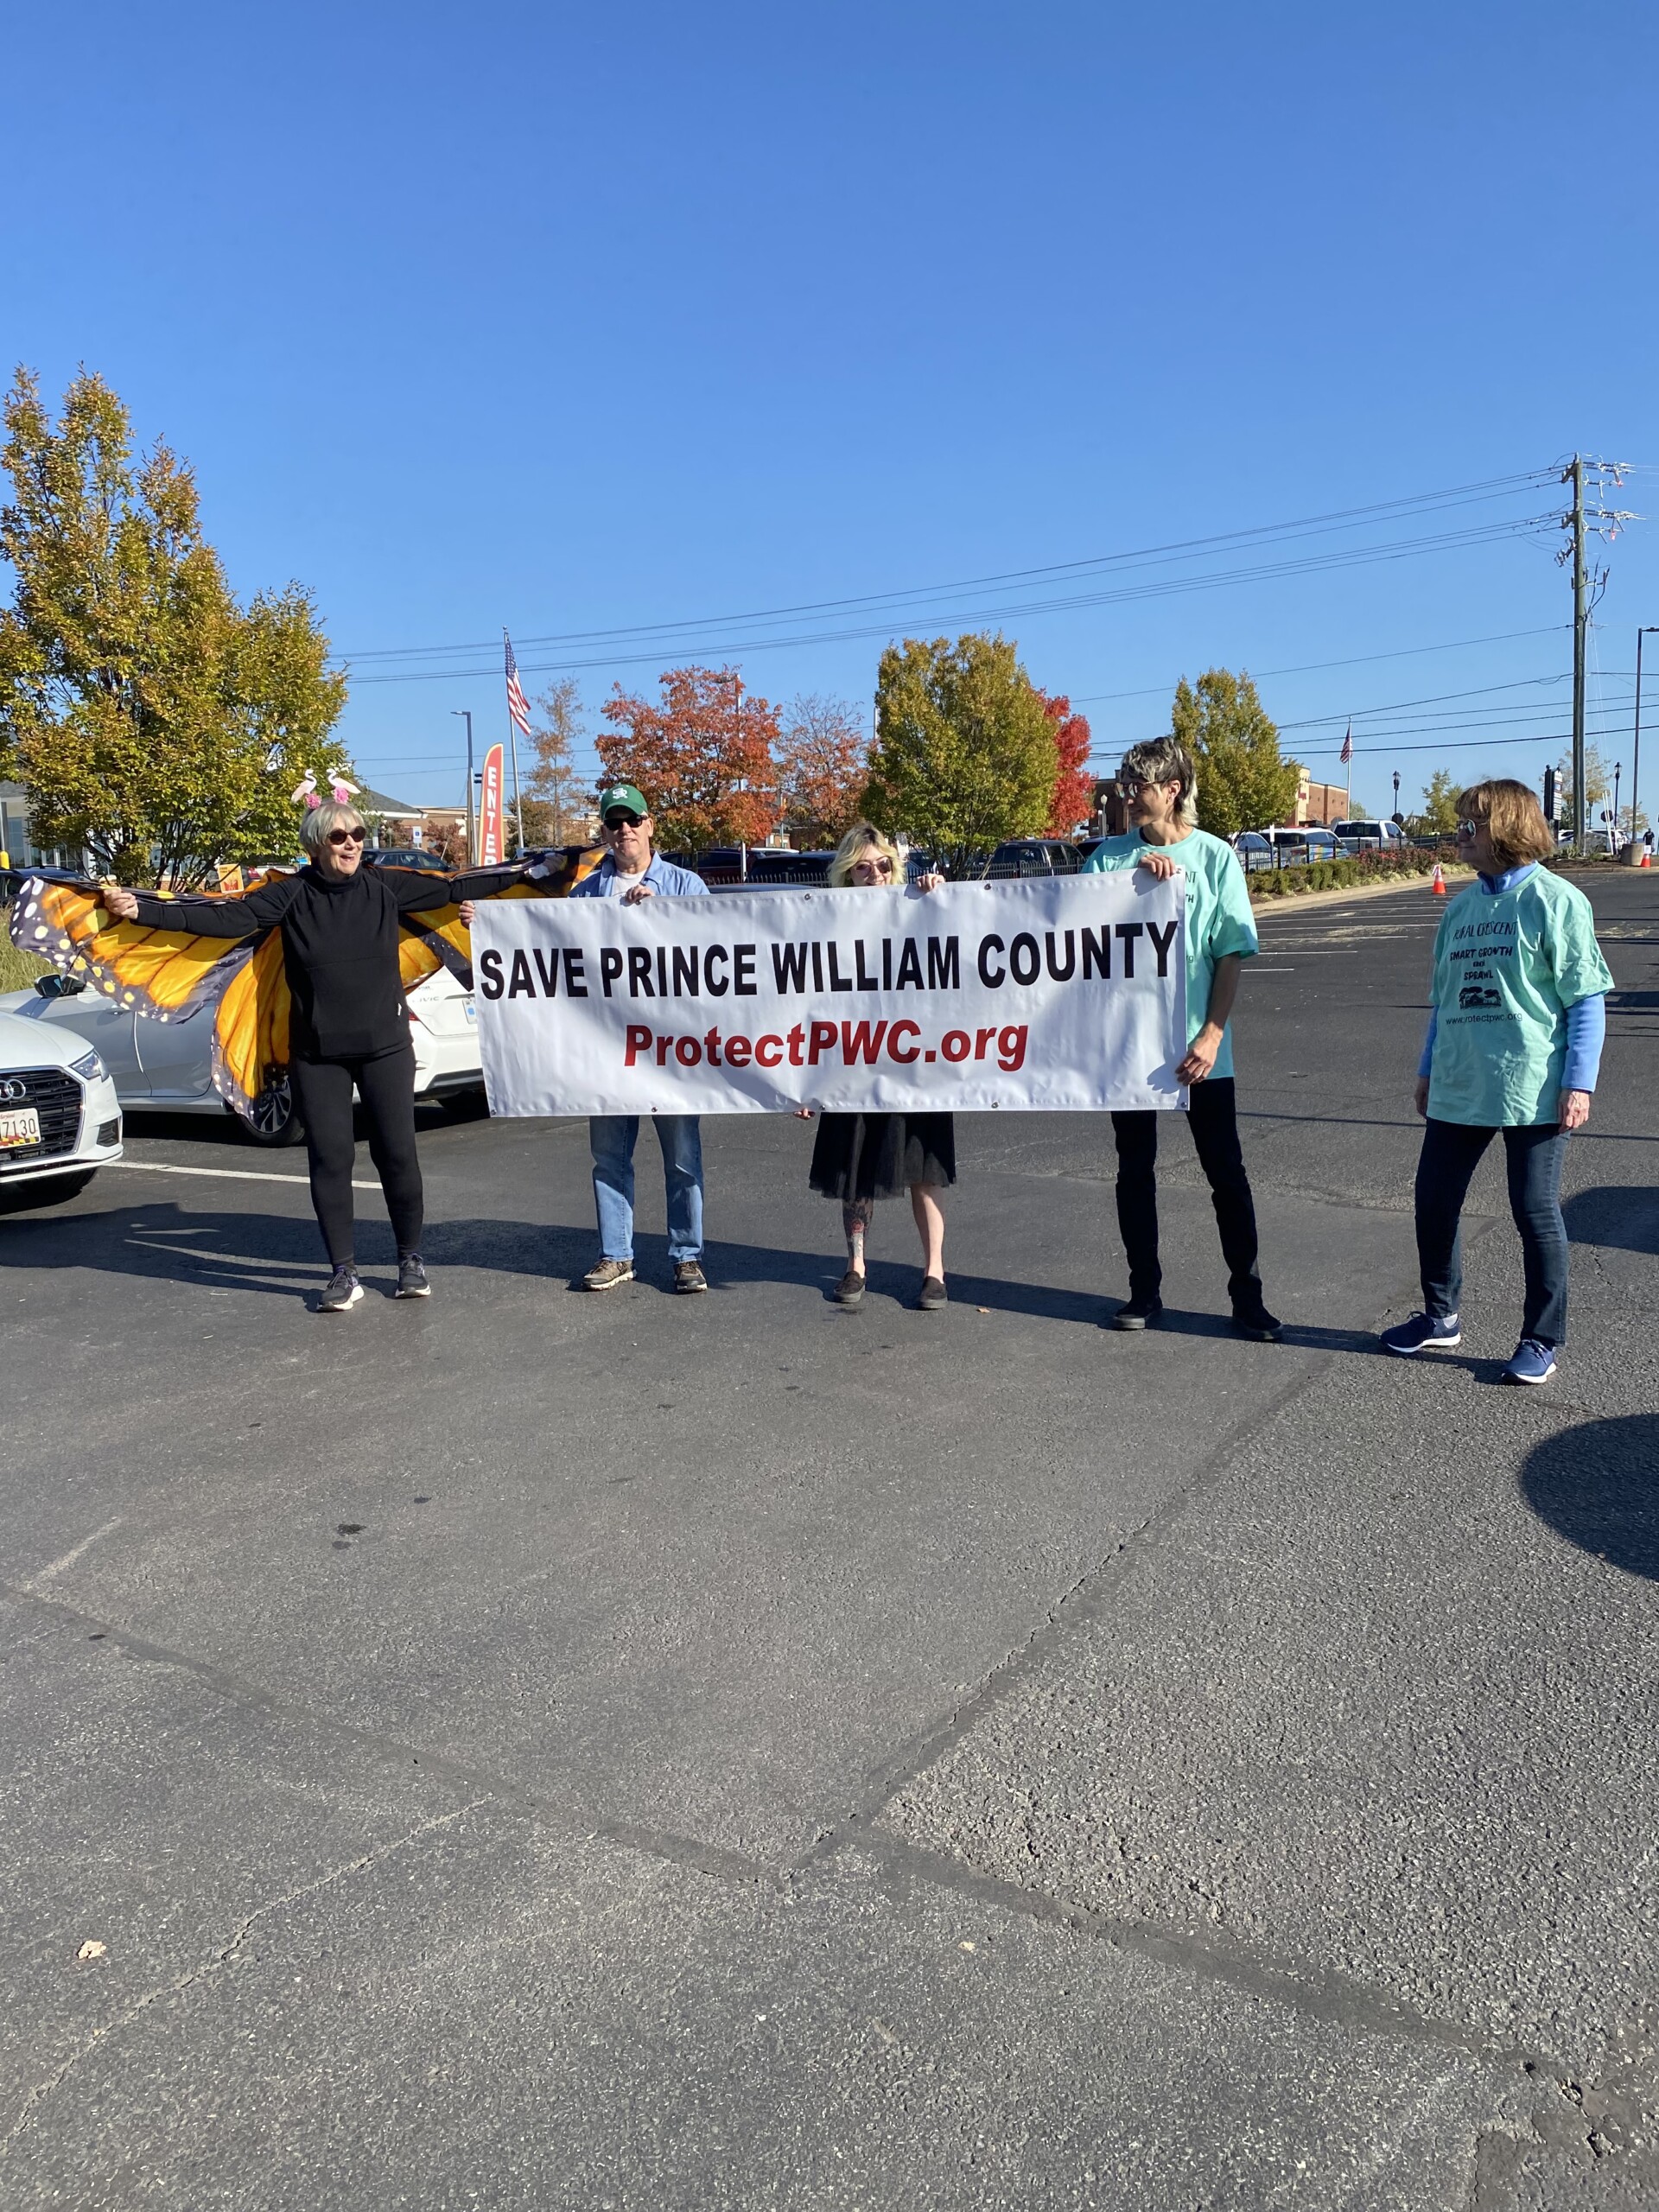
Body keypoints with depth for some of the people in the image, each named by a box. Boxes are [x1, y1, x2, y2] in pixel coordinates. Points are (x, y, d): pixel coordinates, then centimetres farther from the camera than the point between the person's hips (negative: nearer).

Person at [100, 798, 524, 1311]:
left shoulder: (385, 888, 0)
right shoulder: (291, 894, -3)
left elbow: (455, 887, 0)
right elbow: (225, 918, -10)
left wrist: (527, 875, -2)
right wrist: (141, 910, -19)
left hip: (386, 1046, 0)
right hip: (317, 1055, 0)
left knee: (397, 1152, 3)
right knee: (330, 1158, 3)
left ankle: (411, 1258, 20)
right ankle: (344, 1273, 13)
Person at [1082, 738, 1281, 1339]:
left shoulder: (1216, 857, -3)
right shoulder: (1109, 856, 4)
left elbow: (1232, 956, -4)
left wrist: (1211, 1036, -13)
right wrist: (1138, 877, -16)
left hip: (1199, 1047, -2)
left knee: (1226, 1172, 4)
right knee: (1135, 1170, 10)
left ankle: (1247, 1295, 15)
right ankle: (1145, 1290, 22)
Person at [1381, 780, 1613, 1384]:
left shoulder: (1556, 900, -7)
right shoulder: (1460, 906, 12)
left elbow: (1587, 1000, -8)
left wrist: (1579, 1082, -13)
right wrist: (1428, 1071, 20)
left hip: (1533, 1090, -6)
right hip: (1458, 1089, 6)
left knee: (1536, 1214, 3)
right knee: (1434, 1201, 10)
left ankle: (1543, 1338, 18)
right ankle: (1441, 1317, 28)